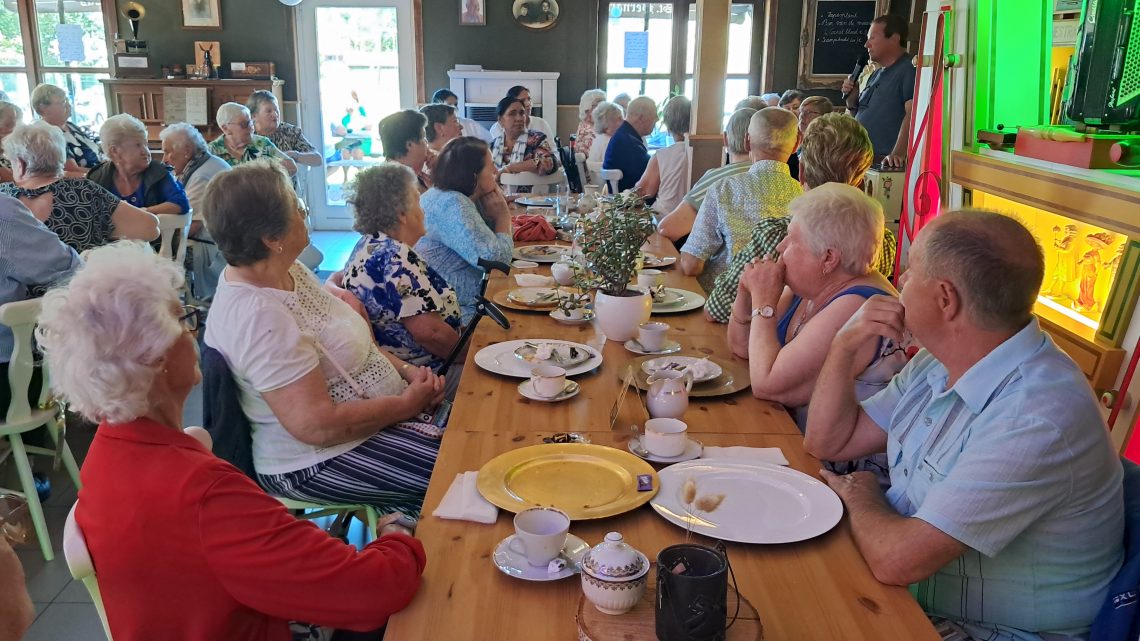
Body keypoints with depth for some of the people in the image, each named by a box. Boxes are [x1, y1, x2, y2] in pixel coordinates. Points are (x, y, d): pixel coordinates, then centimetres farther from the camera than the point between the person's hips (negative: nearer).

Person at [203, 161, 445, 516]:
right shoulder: (259, 317, -27)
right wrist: (406, 404, -17)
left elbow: (348, 343, 12)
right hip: (316, 461, -9)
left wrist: (406, 370, -2)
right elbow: (316, 426, -28)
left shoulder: (286, 270, 2)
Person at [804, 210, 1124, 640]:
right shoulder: (941, 362, 0)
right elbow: (826, 442, 7)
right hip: (908, 594, 8)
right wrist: (845, 346, -7)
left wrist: (861, 497, -9)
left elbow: (896, 560, -31)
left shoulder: (1038, 421, -30)